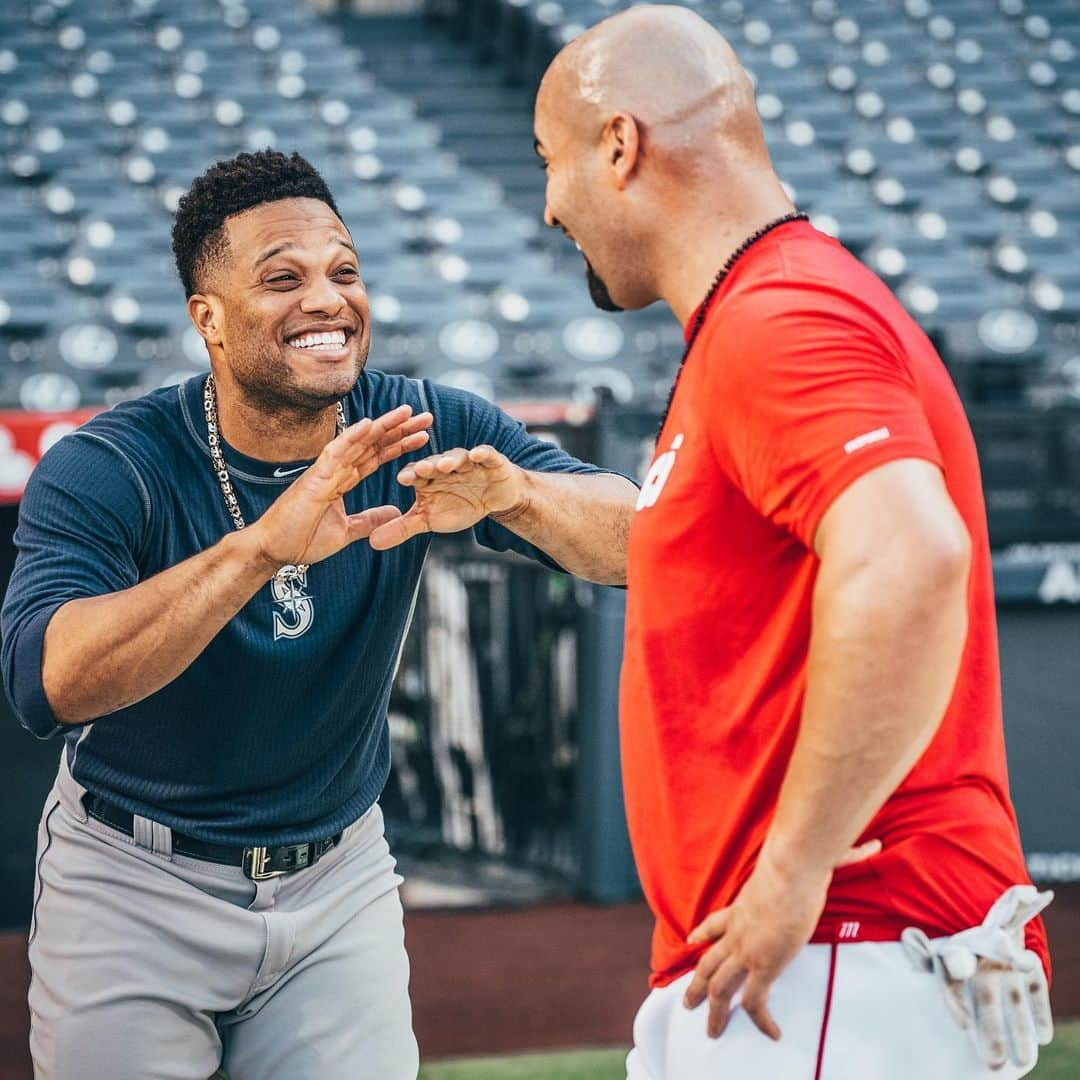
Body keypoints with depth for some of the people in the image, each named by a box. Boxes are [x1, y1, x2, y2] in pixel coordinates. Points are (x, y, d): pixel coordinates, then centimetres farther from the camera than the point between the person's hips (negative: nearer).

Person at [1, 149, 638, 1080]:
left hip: (339, 881, 3)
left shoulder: (418, 431, -9)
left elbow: (634, 546, -16)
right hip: (136, 885, -3)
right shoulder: (105, 470, -20)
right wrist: (261, 548, -48)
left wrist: (513, 494, -39)